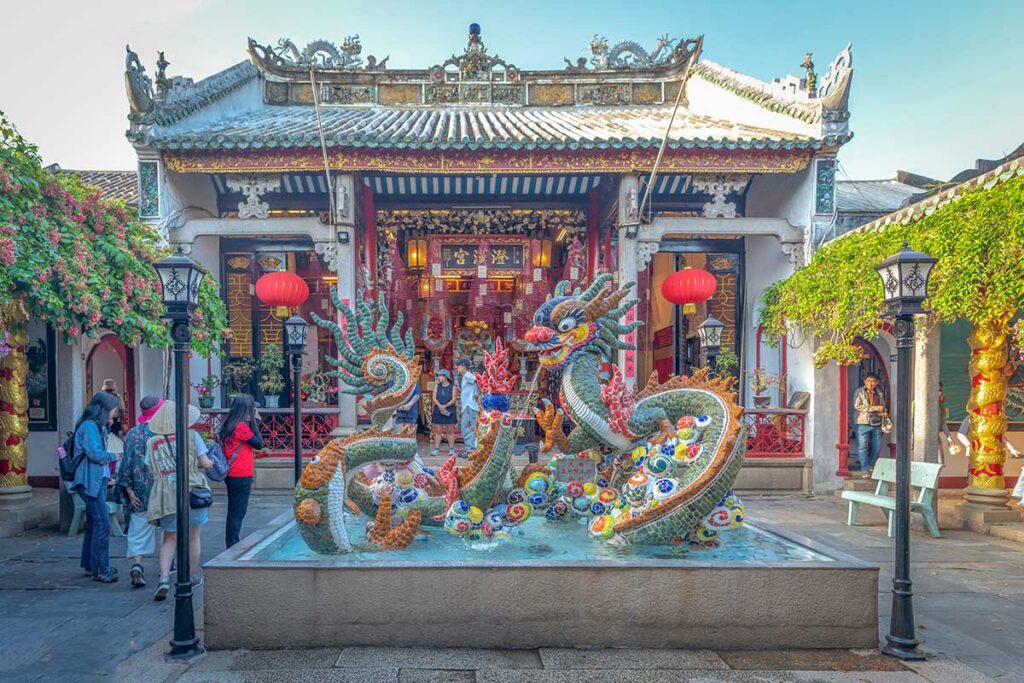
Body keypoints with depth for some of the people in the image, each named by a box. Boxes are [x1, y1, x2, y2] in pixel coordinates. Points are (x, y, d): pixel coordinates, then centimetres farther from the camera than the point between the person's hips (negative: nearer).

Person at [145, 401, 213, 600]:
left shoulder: (152, 442, 5)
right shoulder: (191, 436, -3)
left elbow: (152, 470, 8)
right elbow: (205, 463, -5)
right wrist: (210, 462, 16)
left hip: (166, 494, 2)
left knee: (169, 539, 11)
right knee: (193, 537, 12)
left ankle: (164, 578, -7)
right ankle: (192, 578, 23)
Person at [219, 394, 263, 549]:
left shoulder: (229, 424, 10)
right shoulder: (241, 426, -16)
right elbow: (259, 444, -12)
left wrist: (254, 422, 9)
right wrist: (254, 421, -9)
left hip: (232, 475, 9)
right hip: (241, 476, -9)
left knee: (234, 512, 15)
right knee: (238, 512, -2)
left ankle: (231, 545, 22)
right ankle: (233, 546, 1)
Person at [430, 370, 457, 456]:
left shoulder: (452, 387, 2)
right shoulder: (437, 386, 8)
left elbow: (453, 400, -6)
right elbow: (434, 398, 0)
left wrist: (445, 406, -21)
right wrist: (440, 406, -17)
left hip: (449, 412, -2)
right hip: (438, 411, 2)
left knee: (450, 431, 2)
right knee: (438, 431, 2)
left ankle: (451, 449, 8)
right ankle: (436, 449, 5)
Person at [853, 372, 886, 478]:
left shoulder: (879, 393, 13)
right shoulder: (859, 392, 0)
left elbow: (883, 406, 26)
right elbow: (857, 406, -12)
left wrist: (883, 412, 2)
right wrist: (875, 408, -13)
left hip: (876, 423, 5)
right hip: (863, 423, -5)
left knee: (877, 447, 9)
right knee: (862, 446, -7)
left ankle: (870, 466, 30)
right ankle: (865, 469, -2)